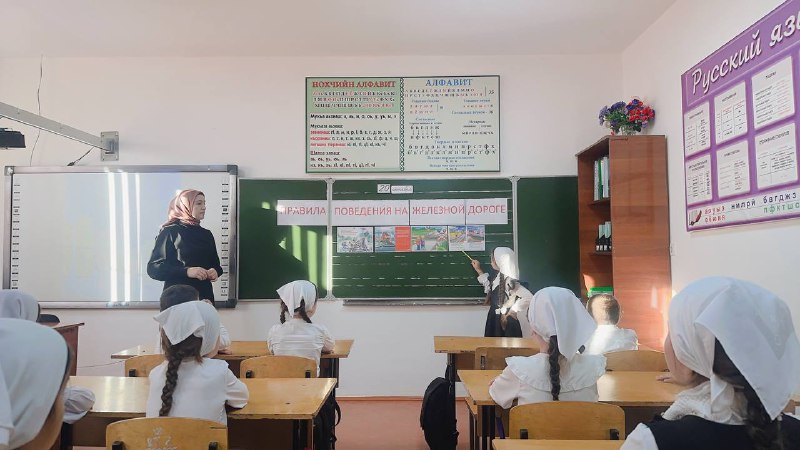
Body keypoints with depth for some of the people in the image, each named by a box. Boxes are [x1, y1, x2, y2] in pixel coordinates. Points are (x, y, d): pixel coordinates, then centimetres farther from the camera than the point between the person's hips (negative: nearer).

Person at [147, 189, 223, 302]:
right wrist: (186, 272, -21)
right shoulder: (170, 232, -2)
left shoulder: (207, 234, 14)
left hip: (205, 296, 5)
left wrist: (216, 272, -4)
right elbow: (153, 268, -9)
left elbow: (215, 264, 20)